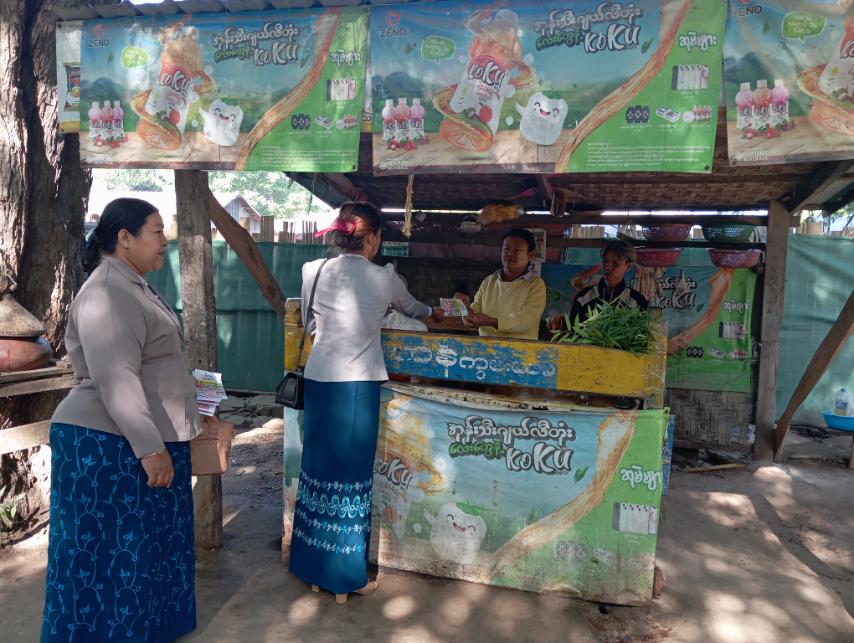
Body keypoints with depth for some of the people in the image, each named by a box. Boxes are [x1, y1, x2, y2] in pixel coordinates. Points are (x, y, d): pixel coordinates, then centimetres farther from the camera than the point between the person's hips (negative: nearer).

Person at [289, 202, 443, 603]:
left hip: (318, 380, 4)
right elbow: (409, 307, 18)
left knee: (319, 467, 14)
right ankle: (345, 578, 19)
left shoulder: (313, 272, 2)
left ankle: (314, 569, 29)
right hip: (357, 384, -4)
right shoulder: (383, 279, -4)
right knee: (351, 472, 6)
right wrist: (432, 313, 40)